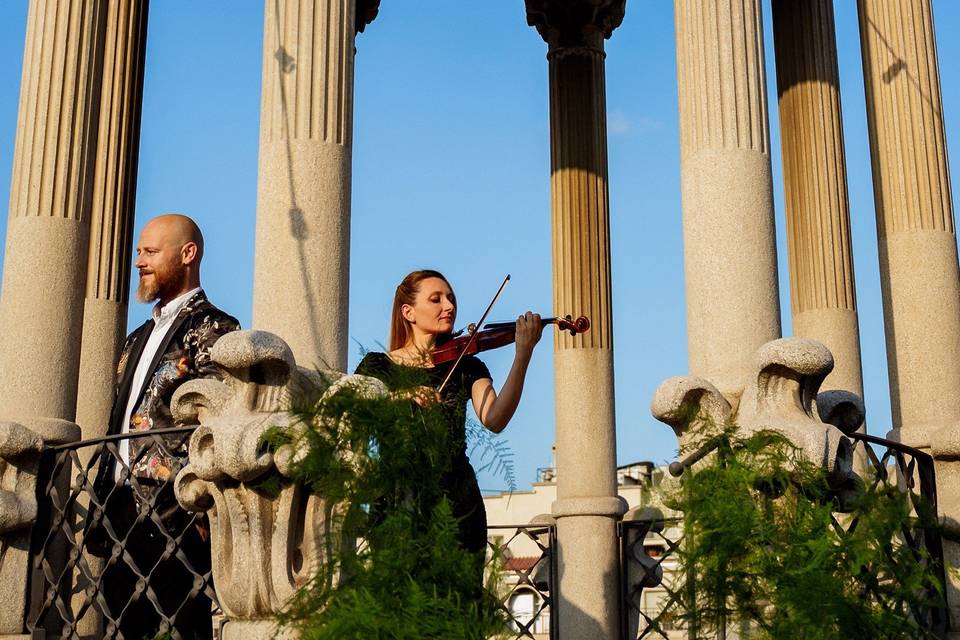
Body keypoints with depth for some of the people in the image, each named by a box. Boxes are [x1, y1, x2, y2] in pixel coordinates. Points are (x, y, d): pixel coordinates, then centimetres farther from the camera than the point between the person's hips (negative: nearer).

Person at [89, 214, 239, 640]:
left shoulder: (213, 329, -5)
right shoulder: (139, 338, 22)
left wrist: (198, 511, -18)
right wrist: (102, 509, 18)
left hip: (175, 514, -8)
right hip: (123, 515, 8)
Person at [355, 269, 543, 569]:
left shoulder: (466, 366, 10)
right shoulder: (377, 366, 7)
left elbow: (494, 420, -8)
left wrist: (523, 353, -18)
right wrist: (397, 399, -24)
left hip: (458, 502, 1)